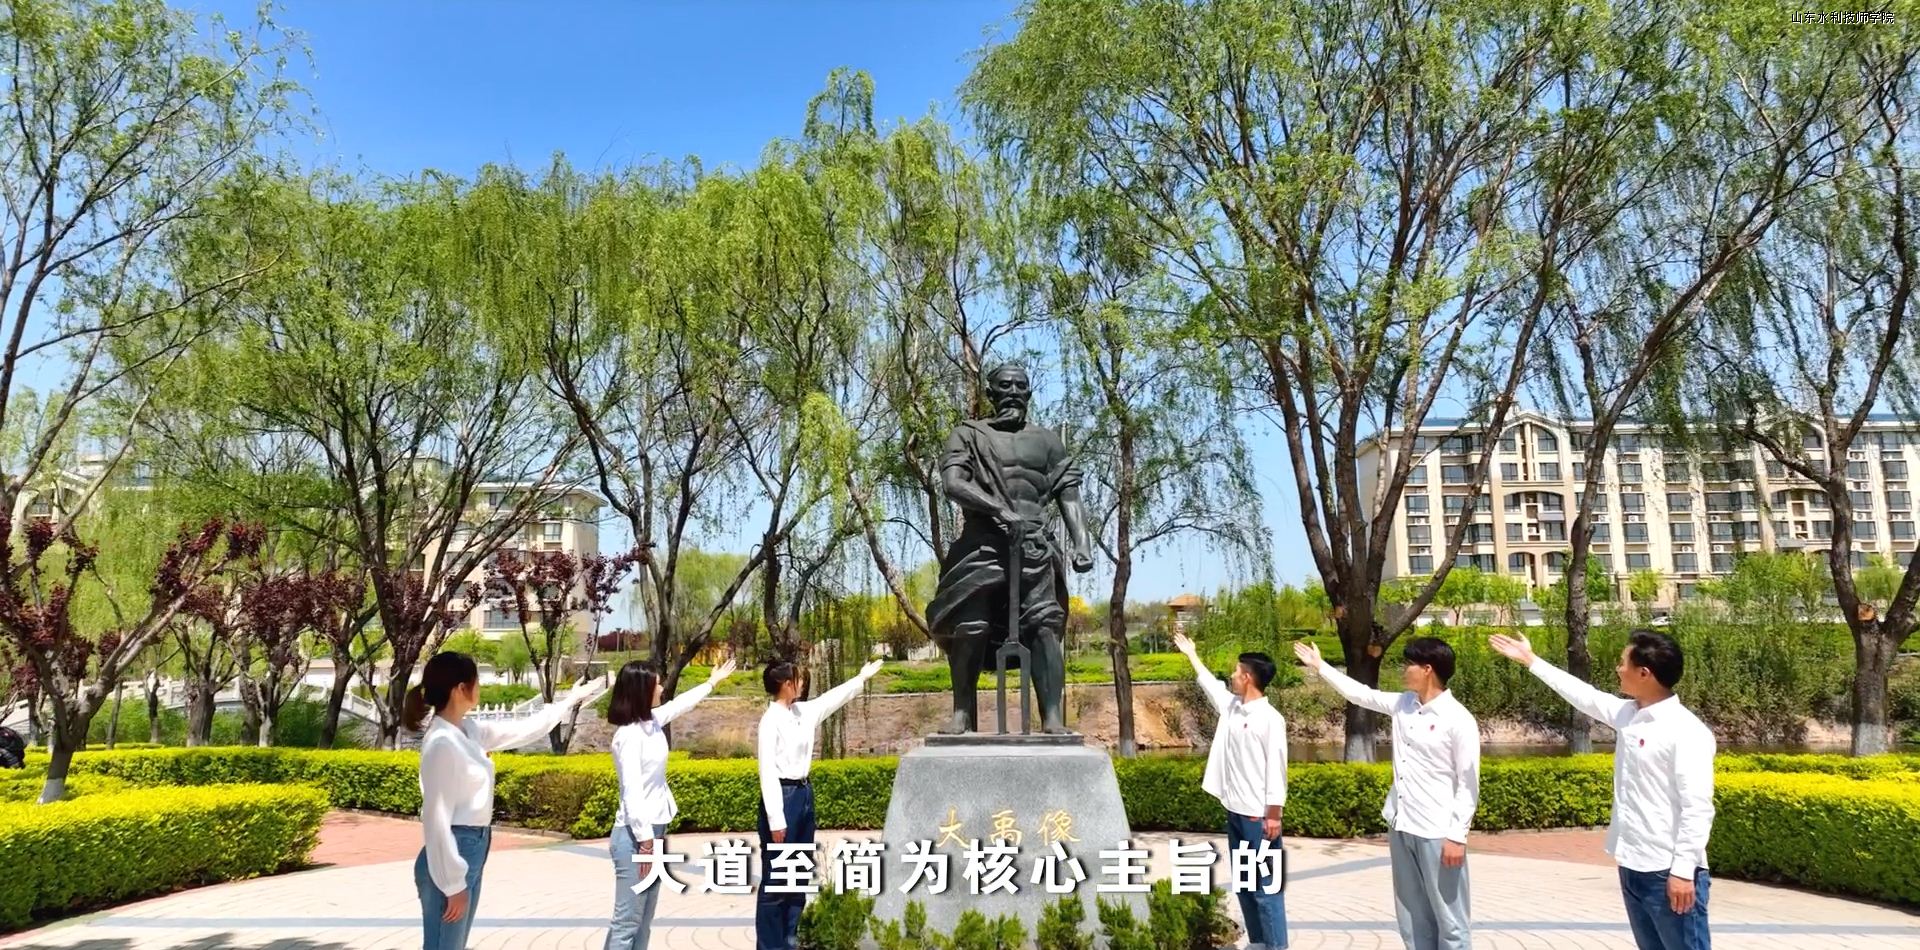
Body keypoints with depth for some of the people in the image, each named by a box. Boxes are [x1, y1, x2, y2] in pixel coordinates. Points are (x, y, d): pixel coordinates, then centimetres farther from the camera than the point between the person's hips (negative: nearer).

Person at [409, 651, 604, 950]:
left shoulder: (468, 731, 6)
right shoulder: (442, 742, -19)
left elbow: (520, 731, 21)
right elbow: (437, 819, -20)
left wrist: (569, 701, 27)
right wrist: (452, 883, -18)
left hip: (471, 853, 9)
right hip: (453, 856, -9)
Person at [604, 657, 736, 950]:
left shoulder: (651, 722, 7)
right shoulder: (629, 734, -18)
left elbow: (679, 704, 28)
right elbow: (632, 792, -21)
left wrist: (712, 682, 42)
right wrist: (645, 842, -22)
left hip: (654, 830, 9)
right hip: (636, 836, -9)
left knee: (644, 920, 12)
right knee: (627, 921, -5)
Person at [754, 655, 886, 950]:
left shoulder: (804, 712, 7)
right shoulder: (771, 721, -15)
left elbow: (831, 699, 26)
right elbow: (768, 771, -17)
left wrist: (861, 678, 35)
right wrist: (775, 819, -20)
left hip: (804, 794, 9)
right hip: (782, 796, -9)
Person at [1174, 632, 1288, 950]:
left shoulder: (1271, 719, -14)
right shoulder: (1231, 707, 8)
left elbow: (1276, 768, -16)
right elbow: (1210, 684, 28)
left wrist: (1274, 815, -18)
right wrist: (1191, 654, 39)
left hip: (1259, 817, -8)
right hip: (1234, 813, 8)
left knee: (1266, 886, -4)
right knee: (1243, 884, 15)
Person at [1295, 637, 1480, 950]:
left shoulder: (1459, 720, -14)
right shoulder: (1402, 705, 5)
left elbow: (1468, 785, -13)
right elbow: (1359, 694, 20)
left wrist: (1457, 836, -16)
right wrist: (1320, 666, 23)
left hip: (1437, 833, -7)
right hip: (1401, 827, 7)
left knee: (1449, 918, 3)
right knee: (1412, 915, 15)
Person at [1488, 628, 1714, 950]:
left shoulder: (1687, 731, -16)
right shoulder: (1626, 715, 7)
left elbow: (1698, 808, -19)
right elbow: (1583, 695, 24)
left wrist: (1683, 871, -21)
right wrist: (1531, 660, 32)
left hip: (1669, 873, -8)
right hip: (1632, 868, 8)